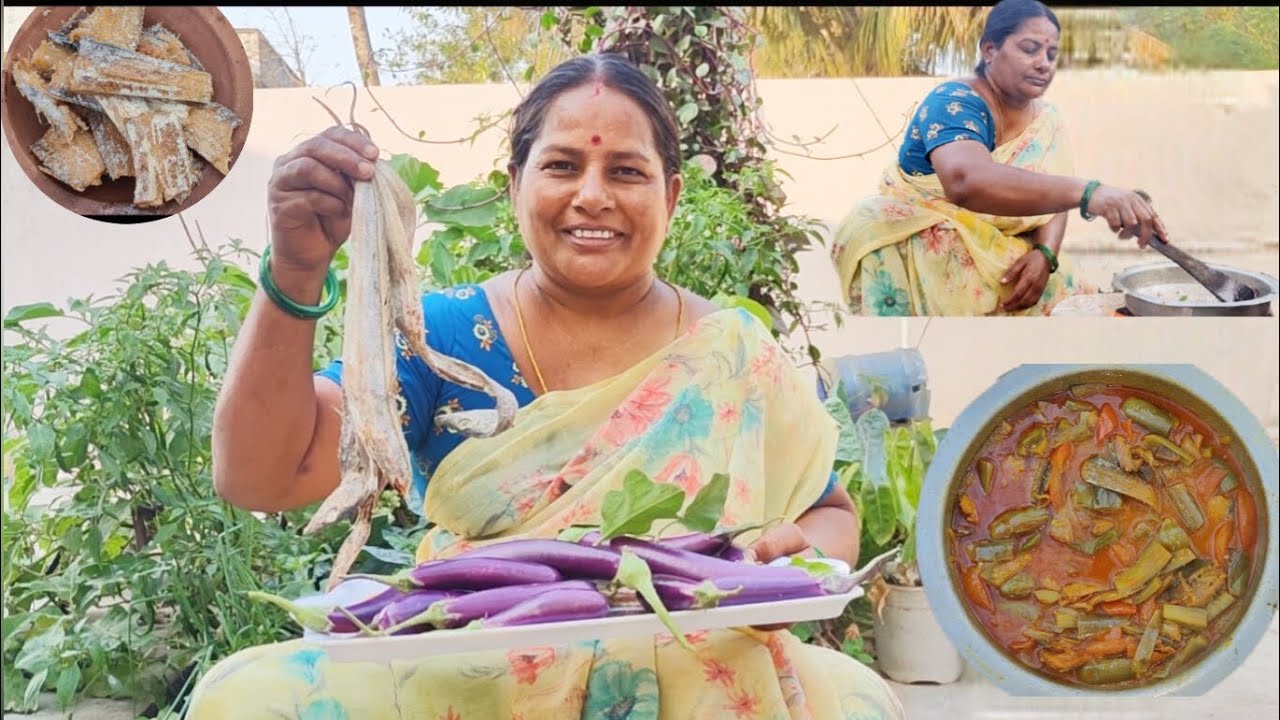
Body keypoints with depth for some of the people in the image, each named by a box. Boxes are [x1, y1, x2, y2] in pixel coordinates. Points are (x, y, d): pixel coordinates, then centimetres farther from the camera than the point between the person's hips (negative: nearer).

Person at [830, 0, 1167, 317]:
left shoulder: (1047, 120, 6)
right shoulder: (955, 103, -19)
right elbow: (966, 180, -40)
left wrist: (1045, 253, -20)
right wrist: (1088, 192, -49)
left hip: (1000, 258, 6)